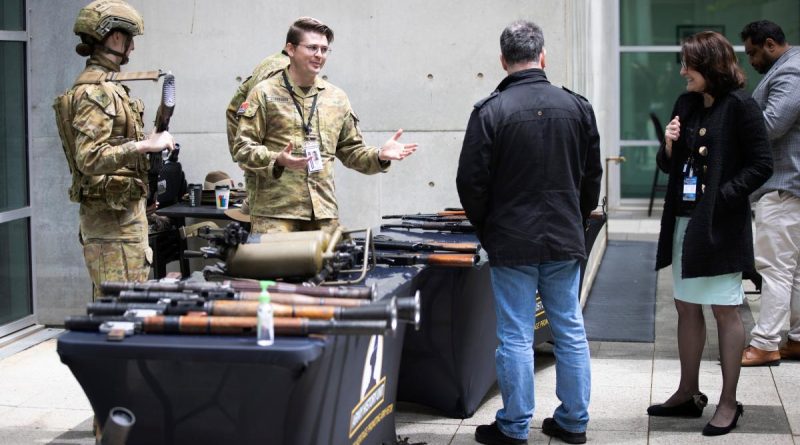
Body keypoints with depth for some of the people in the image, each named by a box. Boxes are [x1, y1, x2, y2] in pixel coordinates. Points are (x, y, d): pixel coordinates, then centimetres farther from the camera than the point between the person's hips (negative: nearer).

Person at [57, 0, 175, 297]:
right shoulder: (95, 91, -16)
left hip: (124, 209, 10)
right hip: (113, 214, -10)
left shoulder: (106, 85, 15)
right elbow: (89, 158, -25)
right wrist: (144, 145, -28)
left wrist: (150, 142, 17)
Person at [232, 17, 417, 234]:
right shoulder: (265, 93, 2)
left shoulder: (337, 98, 16)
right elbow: (242, 148, -3)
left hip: (324, 212, 4)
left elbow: (351, 151, 20)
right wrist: (277, 160, -20)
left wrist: (379, 156, 0)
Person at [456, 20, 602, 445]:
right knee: (570, 331, 12)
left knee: (516, 336, 2)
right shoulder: (577, 107, 2)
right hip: (566, 240, 4)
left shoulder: (490, 111, -11)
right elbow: (592, 175, 9)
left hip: (511, 241, -3)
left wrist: (485, 229, 8)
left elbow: (471, 182, -8)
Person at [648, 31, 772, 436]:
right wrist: (669, 147, -4)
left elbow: (761, 166, -11)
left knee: (725, 311, 0)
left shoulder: (739, 106, -11)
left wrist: (722, 197, -18)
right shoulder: (686, 104, 9)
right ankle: (688, 393, 26)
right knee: (686, 308, 14)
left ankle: (728, 403, 9)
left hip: (720, 224, -7)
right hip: (684, 221, 7)